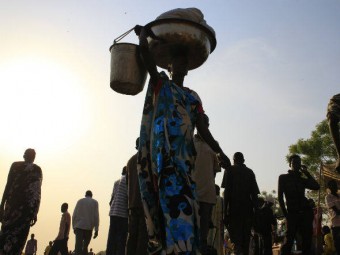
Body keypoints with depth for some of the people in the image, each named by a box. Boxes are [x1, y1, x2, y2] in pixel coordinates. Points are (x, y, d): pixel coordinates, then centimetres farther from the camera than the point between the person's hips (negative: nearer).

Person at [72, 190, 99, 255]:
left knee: (78, 246, -8)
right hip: (89, 228, 0)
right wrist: (96, 229, 0)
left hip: (79, 226, 0)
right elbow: (96, 216, 0)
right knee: (85, 246, 10)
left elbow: (74, 215, 8)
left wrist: (74, 227, 13)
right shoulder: (94, 202, 8)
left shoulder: (80, 201, 13)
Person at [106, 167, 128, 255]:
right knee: (121, 239, -7)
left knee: (111, 239, 7)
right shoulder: (127, 180, -3)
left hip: (113, 213, 7)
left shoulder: (116, 182, 20)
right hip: (123, 213, -7)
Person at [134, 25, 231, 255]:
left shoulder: (193, 97, 24)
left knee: (181, 198, -5)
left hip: (183, 152, 4)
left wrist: (219, 152, 7)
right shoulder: (159, 82, 15)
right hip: (161, 149, -4)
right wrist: (144, 32, 23)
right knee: (169, 197, -15)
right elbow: (144, 48, 5)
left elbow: (202, 128, 16)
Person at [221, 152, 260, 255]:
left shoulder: (230, 170, 3)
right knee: (246, 234, 11)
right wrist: (255, 210, 11)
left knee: (235, 232, -3)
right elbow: (254, 193, 7)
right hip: (247, 207, 3)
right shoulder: (250, 172, 12)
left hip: (234, 206, -3)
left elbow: (227, 191, -6)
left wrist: (225, 211, -6)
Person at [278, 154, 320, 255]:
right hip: (292, 213, -3)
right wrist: (285, 213, -7)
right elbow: (280, 196, 1)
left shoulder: (302, 179, 17)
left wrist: (306, 173, 4)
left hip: (306, 211, 4)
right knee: (289, 239, -10)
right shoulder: (283, 177, 7)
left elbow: (316, 186, -1)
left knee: (307, 240, -1)